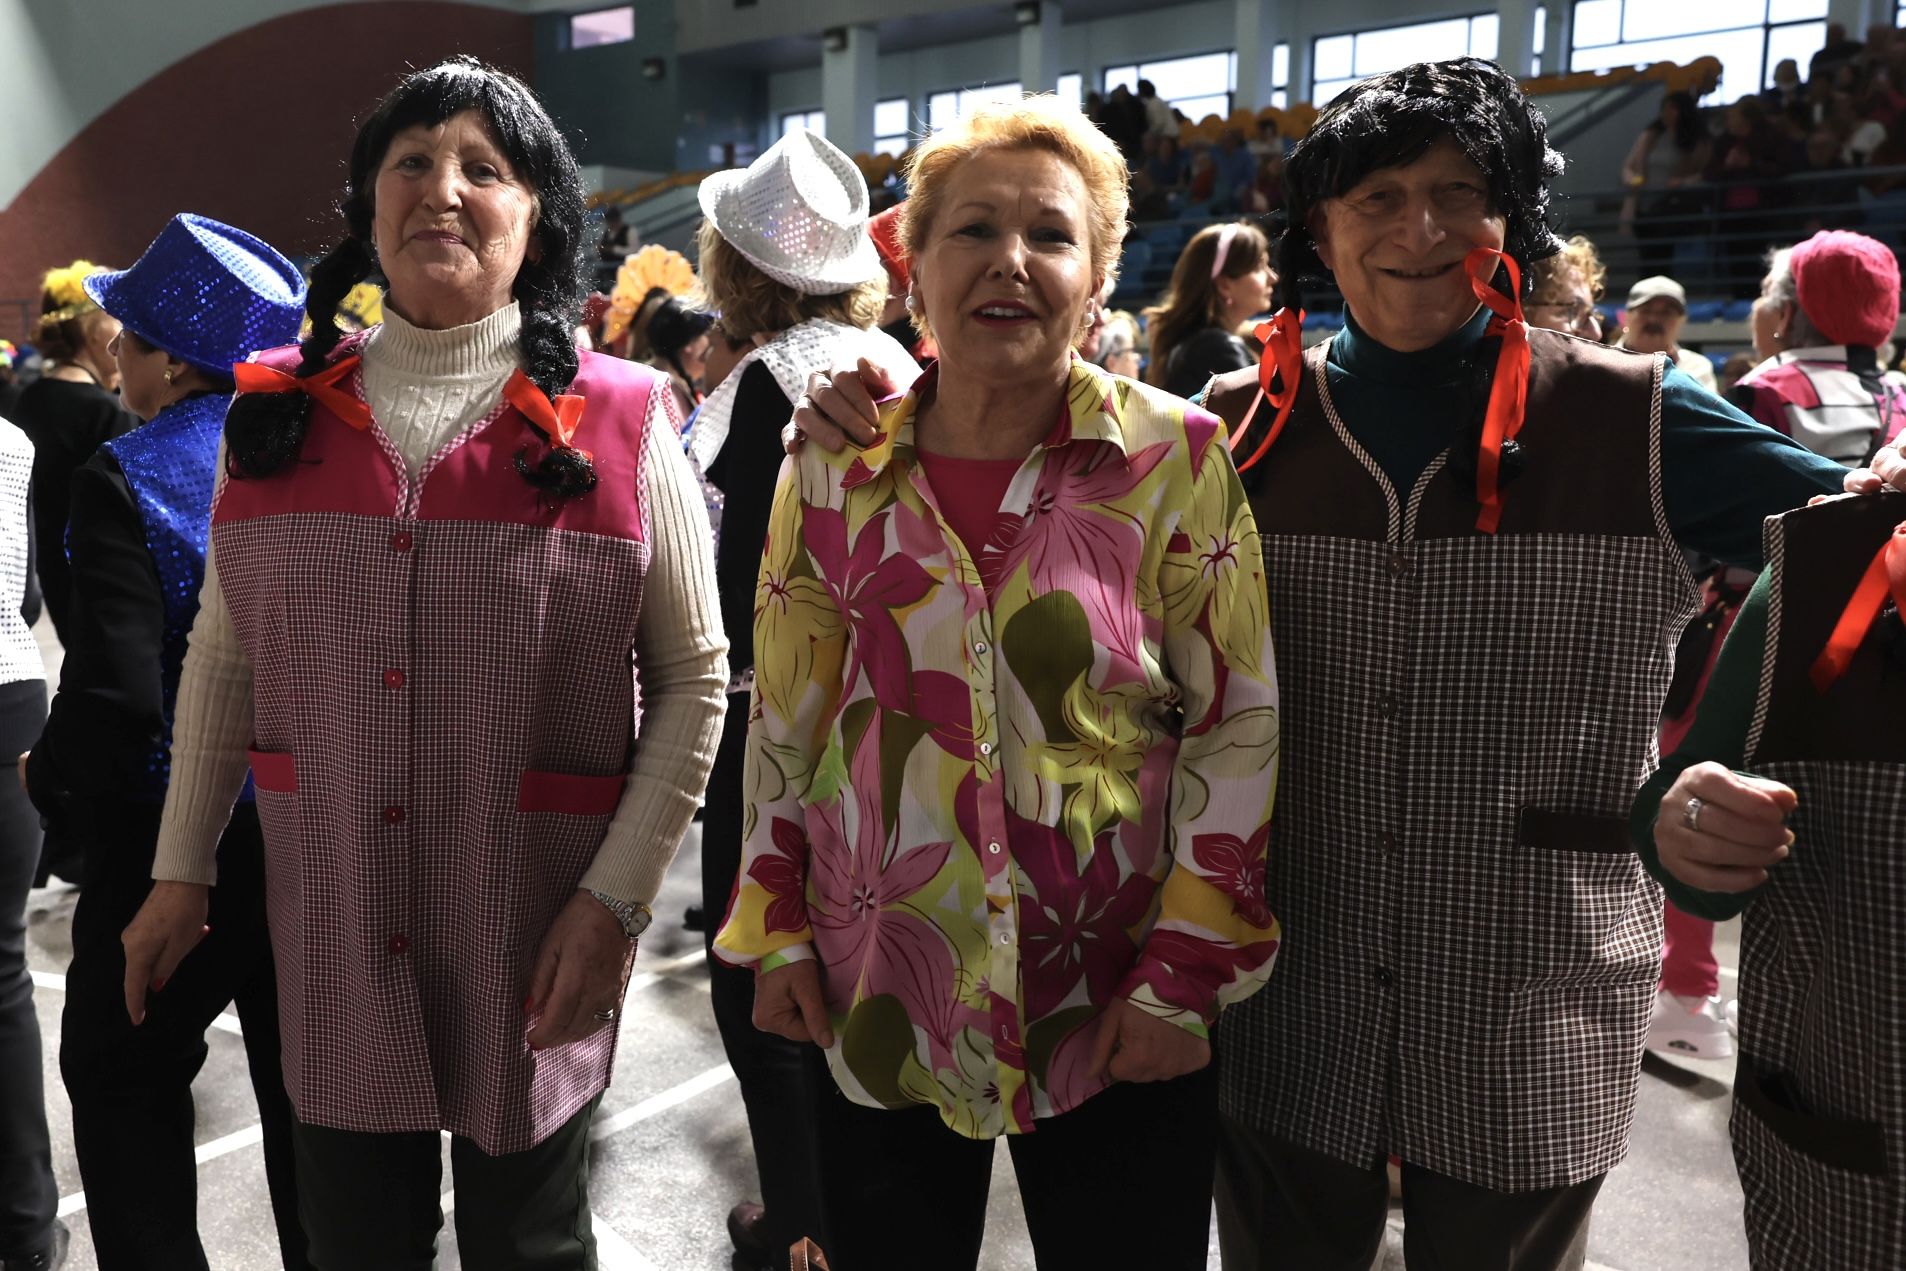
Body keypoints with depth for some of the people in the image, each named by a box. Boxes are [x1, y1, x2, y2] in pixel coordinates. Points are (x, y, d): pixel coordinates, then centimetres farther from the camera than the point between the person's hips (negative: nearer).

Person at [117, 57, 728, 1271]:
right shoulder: (280, 411, 3)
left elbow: (694, 674, -7)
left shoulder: (620, 421, -7)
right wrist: (184, 865, 10)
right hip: (328, 926, 3)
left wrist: (618, 894, -13)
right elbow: (223, 657, 10)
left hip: (536, 932, -2)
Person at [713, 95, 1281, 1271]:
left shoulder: (1182, 460, -7)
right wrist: (777, 931, 5)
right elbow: (785, 720, 7)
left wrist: (1186, 976, -9)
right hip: (876, 1003, 2)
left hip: (1118, 1018, -2)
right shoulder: (835, 470, 0)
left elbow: (1244, 726, -6)